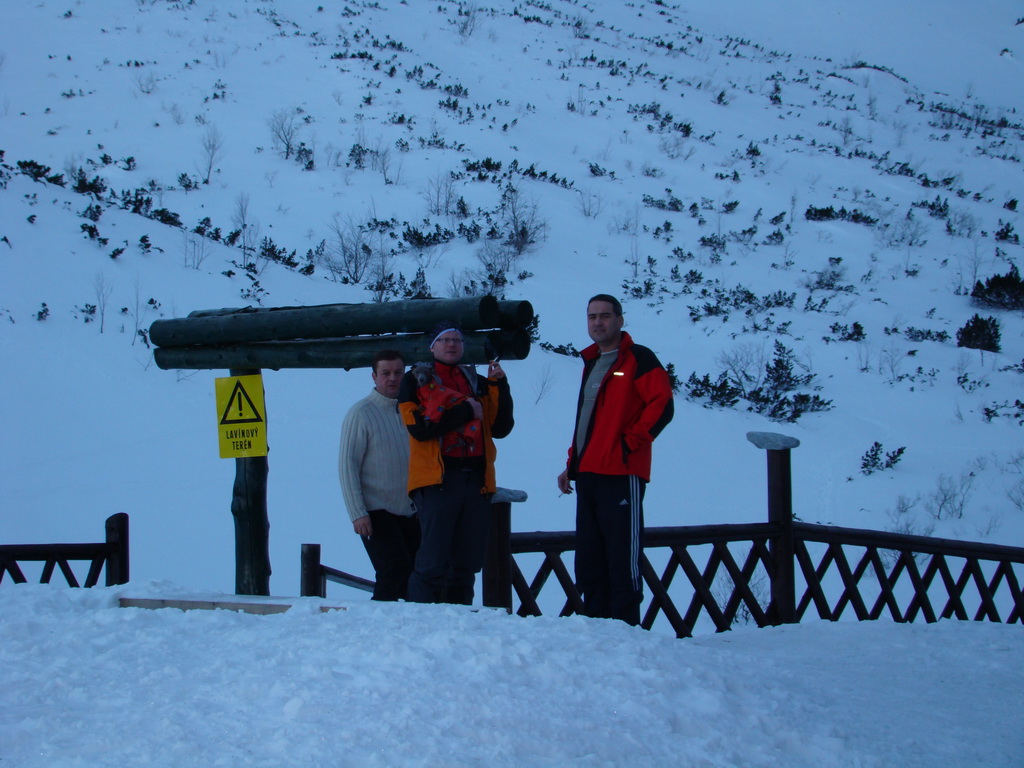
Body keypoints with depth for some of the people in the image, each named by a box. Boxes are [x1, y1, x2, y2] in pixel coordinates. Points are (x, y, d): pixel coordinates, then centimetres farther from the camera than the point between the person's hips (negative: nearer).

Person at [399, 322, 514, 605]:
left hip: (477, 480, 5)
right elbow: (420, 428, -9)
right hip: (437, 478, -5)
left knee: (467, 564, 6)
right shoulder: (415, 380, 7)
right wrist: (465, 411, -7)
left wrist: (499, 385, -1)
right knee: (433, 563, -10)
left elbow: (501, 428, 10)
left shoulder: (478, 383, 20)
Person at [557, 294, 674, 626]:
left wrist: (630, 442, -15)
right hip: (588, 475, 8)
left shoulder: (638, 358, -3)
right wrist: (573, 463, 20)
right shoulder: (591, 363, 22)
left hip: (621, 474, -8)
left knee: (623, 560, -8)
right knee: (589, 561, 9)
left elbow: (662, 406, -13)